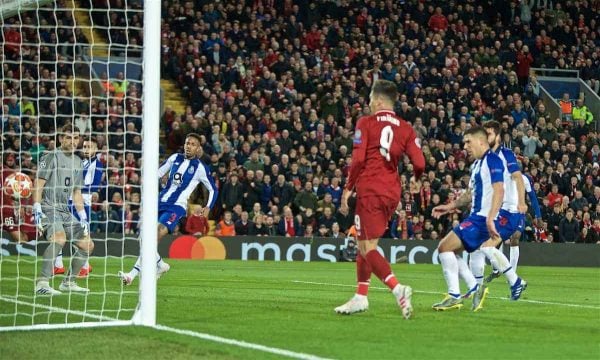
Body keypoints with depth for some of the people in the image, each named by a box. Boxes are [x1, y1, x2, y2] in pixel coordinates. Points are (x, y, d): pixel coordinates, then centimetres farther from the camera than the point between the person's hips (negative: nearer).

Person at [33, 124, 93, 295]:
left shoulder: (78, 162, 17)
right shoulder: (51, 157, -6)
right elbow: (38, 184, -10)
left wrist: (82, 216, 16)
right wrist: (37, 210, -19)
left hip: (65, 211, 8)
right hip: (47, 208, -8)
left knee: (88, 245, 4)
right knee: (59, 238, -33)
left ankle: (68, 282, 17)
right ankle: (42, 283, -33)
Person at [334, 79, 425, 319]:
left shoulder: (366, 123, -3)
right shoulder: (405, 129, 8)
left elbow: (358, 159, -12)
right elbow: (419, 164, 0)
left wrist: (348, 188, -3)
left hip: (370, 190, -6)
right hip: (392, 192, 6)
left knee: (368, 248, -7)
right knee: (365, 245, 19)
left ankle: (397, 289, -27)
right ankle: (360, 297, 21)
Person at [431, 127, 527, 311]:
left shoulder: (492, 160, -11)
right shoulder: (477, 164, 19)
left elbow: (499, 191, -21)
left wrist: (490, 218, -30)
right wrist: (450, 206, 21)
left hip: (482, 218, -10)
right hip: (476, 216, 10)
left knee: (445, 247, -13)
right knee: (448, 249, 12)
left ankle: (454, 296, -9)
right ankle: (475, 288, 12)